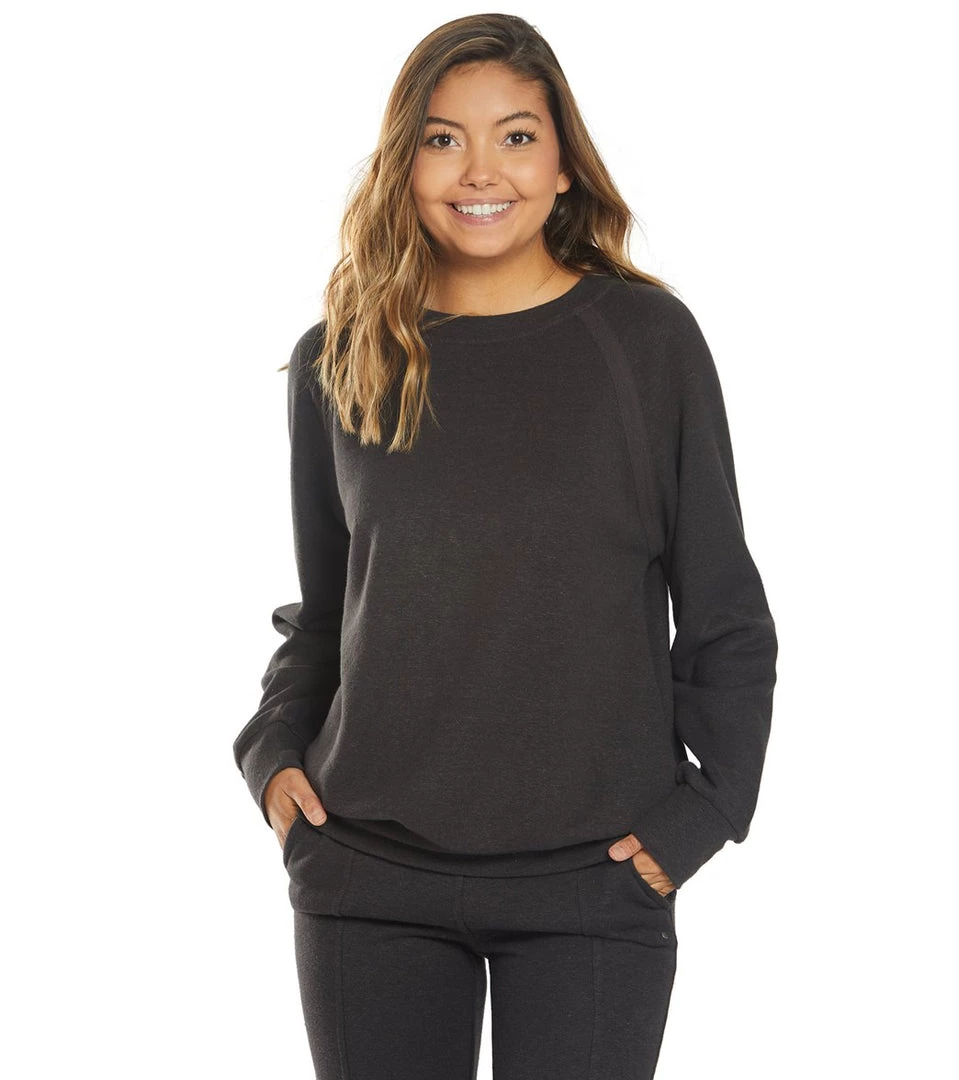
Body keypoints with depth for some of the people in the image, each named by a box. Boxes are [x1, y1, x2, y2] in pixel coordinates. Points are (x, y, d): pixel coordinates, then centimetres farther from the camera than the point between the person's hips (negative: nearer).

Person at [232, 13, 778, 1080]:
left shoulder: (647, 338, -1)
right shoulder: (338, 362, 6)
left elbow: (724, 615, 3)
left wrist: (700, 810, -5)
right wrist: (274, 749, 2)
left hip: (597, 884, -2)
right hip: (369, 880, 2)